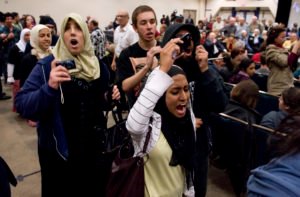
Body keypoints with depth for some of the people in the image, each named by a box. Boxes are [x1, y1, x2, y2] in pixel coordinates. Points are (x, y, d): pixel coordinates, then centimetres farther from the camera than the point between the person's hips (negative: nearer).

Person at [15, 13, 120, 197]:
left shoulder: (98, 65, 2)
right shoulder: (47, 65, -11)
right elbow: (22, 106, -19)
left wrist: (111, 97, -6)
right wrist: (49, 88, -36)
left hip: (95, 148, 4)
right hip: (59, 151, -3)